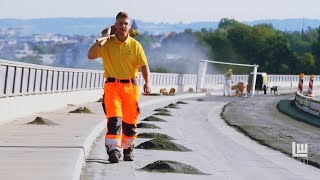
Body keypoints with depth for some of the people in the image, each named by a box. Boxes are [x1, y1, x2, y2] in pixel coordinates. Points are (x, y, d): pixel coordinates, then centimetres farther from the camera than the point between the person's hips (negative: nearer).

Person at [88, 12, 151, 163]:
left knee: (130, 121, 6)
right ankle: (113, 150, -21)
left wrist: (147, 83, -15)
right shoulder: (107, 43, 3)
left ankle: (127, 149, 27)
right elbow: (91, 55, -6)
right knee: (114, 118, -17)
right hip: (112, 85, -1)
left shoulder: (135, 45, 4)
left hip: (130, 86, 1)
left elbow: (144, 66, 1)